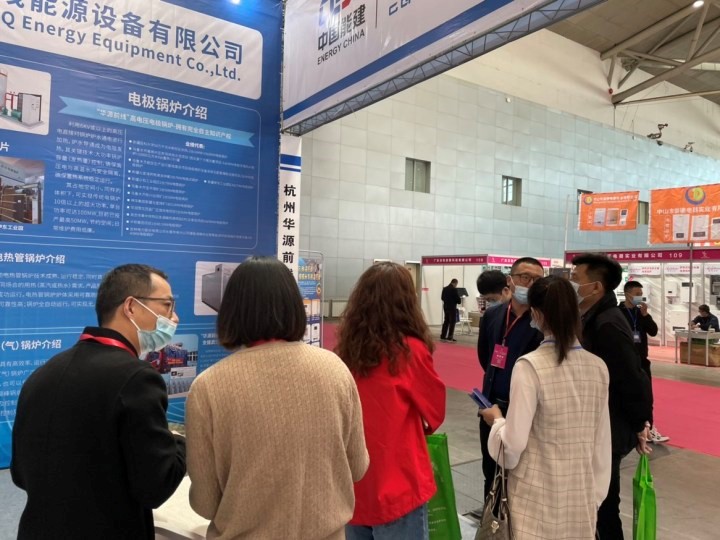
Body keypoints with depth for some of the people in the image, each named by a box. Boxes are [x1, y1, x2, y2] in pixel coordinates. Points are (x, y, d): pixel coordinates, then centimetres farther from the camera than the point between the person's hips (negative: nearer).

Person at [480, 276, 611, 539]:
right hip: (583, 494, 4)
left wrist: (496, 419, 2)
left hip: (538, 496, -4)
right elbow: (602, 443, 5)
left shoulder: (530, 366, -19)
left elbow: (514, 442, -18)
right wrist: (596, 495, 16)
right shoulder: (598, 367, -4)